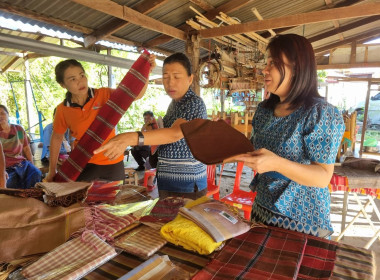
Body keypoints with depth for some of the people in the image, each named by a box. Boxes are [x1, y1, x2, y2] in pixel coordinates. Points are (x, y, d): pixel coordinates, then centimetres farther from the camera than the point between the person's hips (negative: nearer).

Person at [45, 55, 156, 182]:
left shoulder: (104, 95, -9)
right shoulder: (62, 110, -5)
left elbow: (136, 94, -19)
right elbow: (57, 138, 9)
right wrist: (52, 170, 12)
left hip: (112, 162, 0)